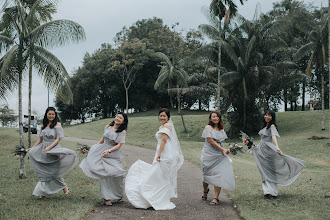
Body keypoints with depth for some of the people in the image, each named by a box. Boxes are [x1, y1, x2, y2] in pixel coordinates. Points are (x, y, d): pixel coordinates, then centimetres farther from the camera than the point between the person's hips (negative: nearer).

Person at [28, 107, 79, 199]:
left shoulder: (57, 125, -3)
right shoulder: (43, 126, 13)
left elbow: (58, 139, -10)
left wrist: (49, 147, -19)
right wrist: (32, 148, 16)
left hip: (54, 149, -5)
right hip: (43, 150, 5)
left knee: (53, 170, -6)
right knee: (44, 172, 5)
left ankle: (64, 186, 11)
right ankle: (43, 192, 9)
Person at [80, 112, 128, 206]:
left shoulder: (122, 132, -5)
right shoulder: (107, 127, 8)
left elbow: (119, 145, -11)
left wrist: (108, 151, -21)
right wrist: (95, 147, 23)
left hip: (114, 155, -3)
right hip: (102, 151, 3)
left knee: (115, 175, -6)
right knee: (104, 174, -1)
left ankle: (118, 196, 18)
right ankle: (107, 198, 3)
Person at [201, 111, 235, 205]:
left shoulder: (221, 129, 13)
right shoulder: (208, 128, -6)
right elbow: (211, 141, -14)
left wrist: (225, 150, 9)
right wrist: (223, 150, -13)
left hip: (219, 155, 4)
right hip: (209, 155, -4)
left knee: (218, 175, -8)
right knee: (207, 175, 7)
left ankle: (216, 198, -7)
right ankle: (205, 191, 36)